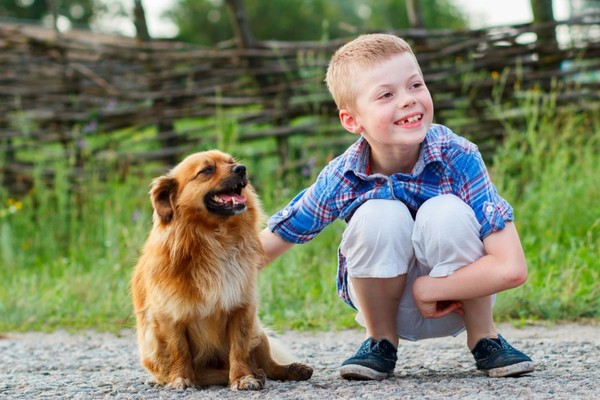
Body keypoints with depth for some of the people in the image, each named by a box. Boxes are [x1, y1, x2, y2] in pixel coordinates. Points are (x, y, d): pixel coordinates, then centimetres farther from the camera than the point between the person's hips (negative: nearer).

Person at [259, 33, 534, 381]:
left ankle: (485, 339, -7)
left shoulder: (458, 158, -24)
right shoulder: (340, 180, -19)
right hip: (389, 306, 1)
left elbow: (512, 268, -31)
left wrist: (426, 288, -25)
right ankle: (381, 342, -3)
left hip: (459, 300, -1)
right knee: (378, 216, -29)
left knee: (446, 212, -31)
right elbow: (260, 252, -8)